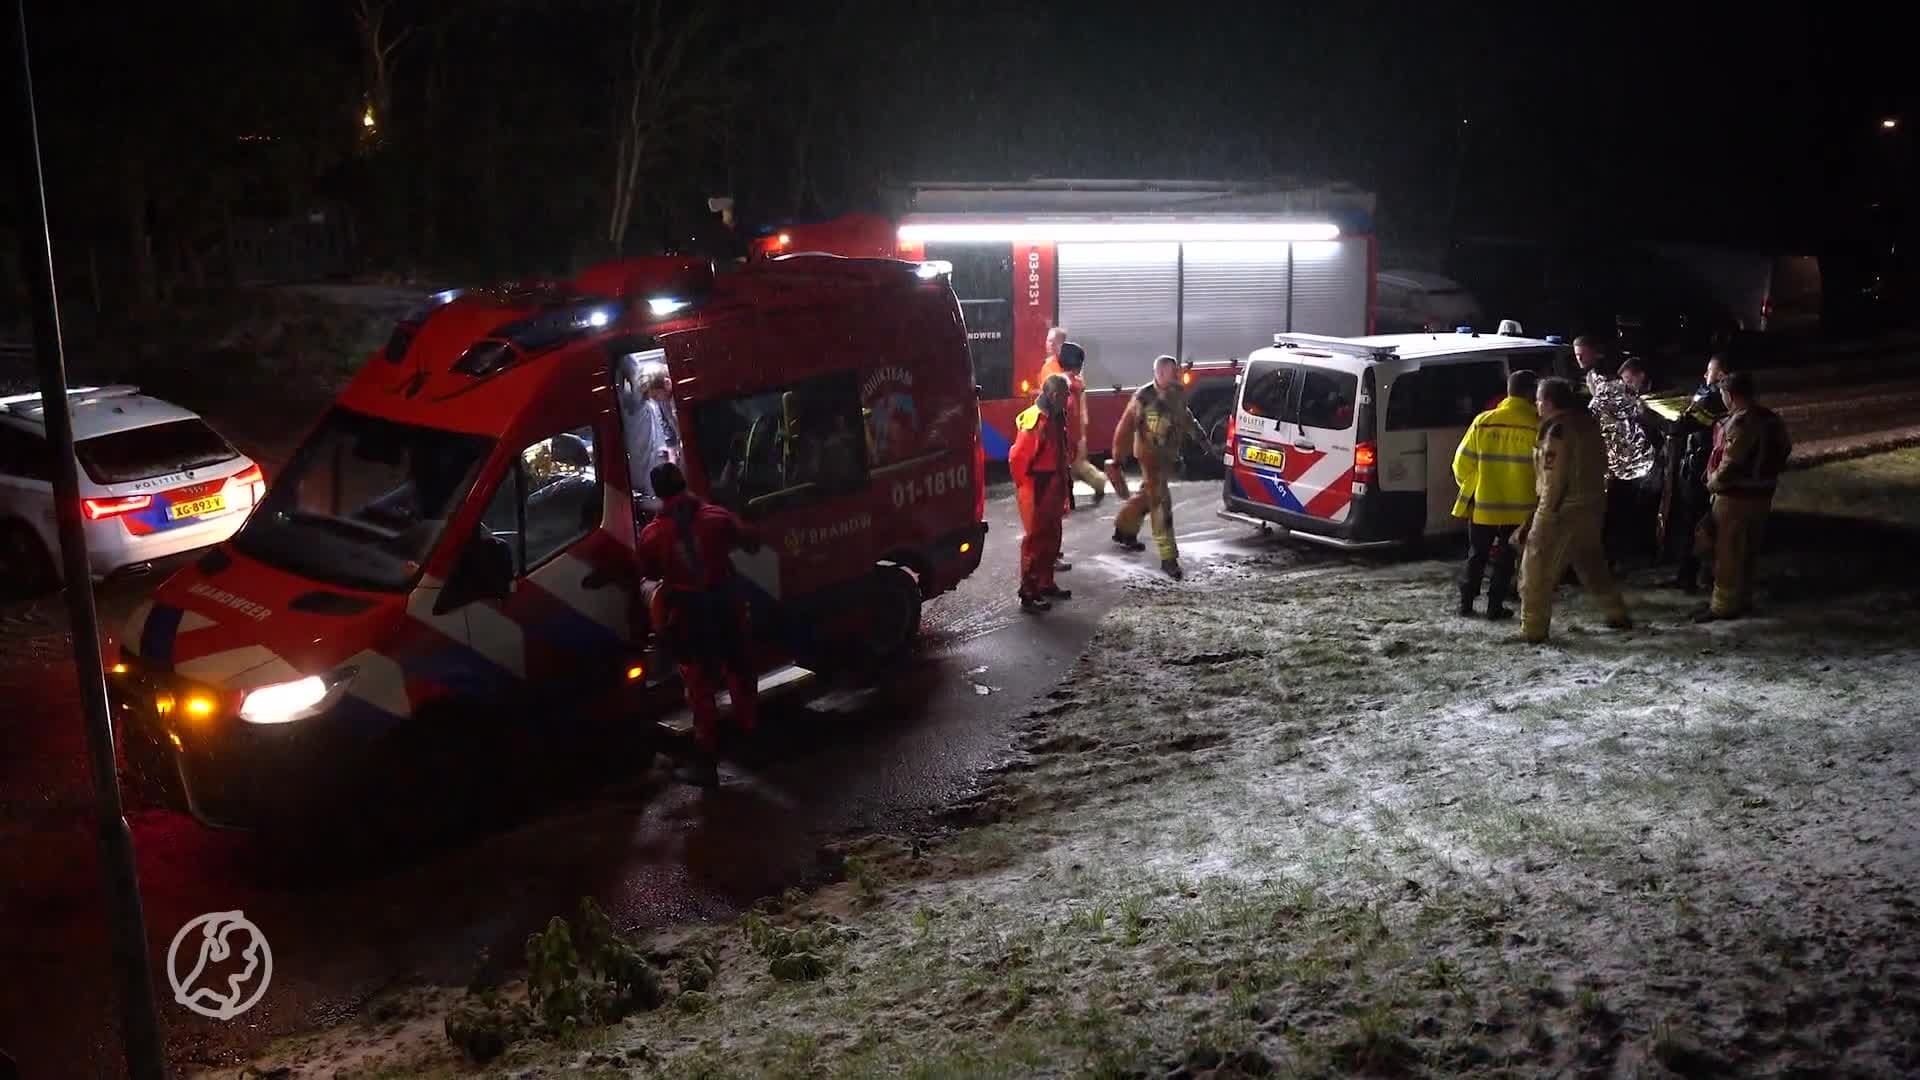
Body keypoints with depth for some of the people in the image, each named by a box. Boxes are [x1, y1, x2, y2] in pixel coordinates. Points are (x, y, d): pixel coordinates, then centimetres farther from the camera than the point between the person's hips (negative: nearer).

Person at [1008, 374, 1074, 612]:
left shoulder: (1056, 418, 10)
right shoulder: (1035, 420, -20)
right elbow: (1017, 458, -21)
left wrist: (1062, 489, 16)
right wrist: (1025, 487, -12)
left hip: (1053, 488, 9)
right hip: (1037, 490, -9)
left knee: (1051, 538, 18)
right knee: (1035, 540, -5)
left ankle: (1046, 584, 31)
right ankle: (1028, 595, 0)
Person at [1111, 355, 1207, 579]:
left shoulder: (1179, 393, -2)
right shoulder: (1144, 396, -19)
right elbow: (1125, 426, -14)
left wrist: (1199, 435, 18)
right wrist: (1118, 456, -13)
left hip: (1170, 454, 7)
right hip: (1150, 455, -7)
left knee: (1147, 495, 23)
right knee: (1161, 503, -10)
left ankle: (1124, 530, 46)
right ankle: (1168, 558, -9)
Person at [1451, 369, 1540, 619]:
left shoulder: (1483, 421, -7)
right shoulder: (1536, 426, -12)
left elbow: (1462, 462, -3)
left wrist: (1468, 486, 16)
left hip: (1483, 504, 2)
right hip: (1519, 507, -2)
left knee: (1477, 555, 16)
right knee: (1506, 558, 12)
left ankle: (1466, 602, 18)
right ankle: (1495, 605, 11)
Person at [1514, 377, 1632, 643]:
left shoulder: (1558, 429, -17)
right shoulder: (1587, 422, 8)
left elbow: (1554, 480, -18)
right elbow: (1599, 466, 13)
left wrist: (1544, 517, -14)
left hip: (1563, 511, -9)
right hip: (1592, 506, 9)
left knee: (1537, 571, -1)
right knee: (1592, 564, 23)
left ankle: (1533, 629, 0)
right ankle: (1617, 614, 27)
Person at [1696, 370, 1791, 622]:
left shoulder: (1740, 423, -23)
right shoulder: (1771, 419, 7)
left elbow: (1730, 462, -25)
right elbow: (1784, 450, 18)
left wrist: (1713, 483, -9)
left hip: (1736, 496, -9)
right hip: (1761, 494, 9)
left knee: (1728, 551, -1)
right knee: (1747, 549, 18)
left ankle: (1724, 604, 4)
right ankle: (1743, 598, 27)